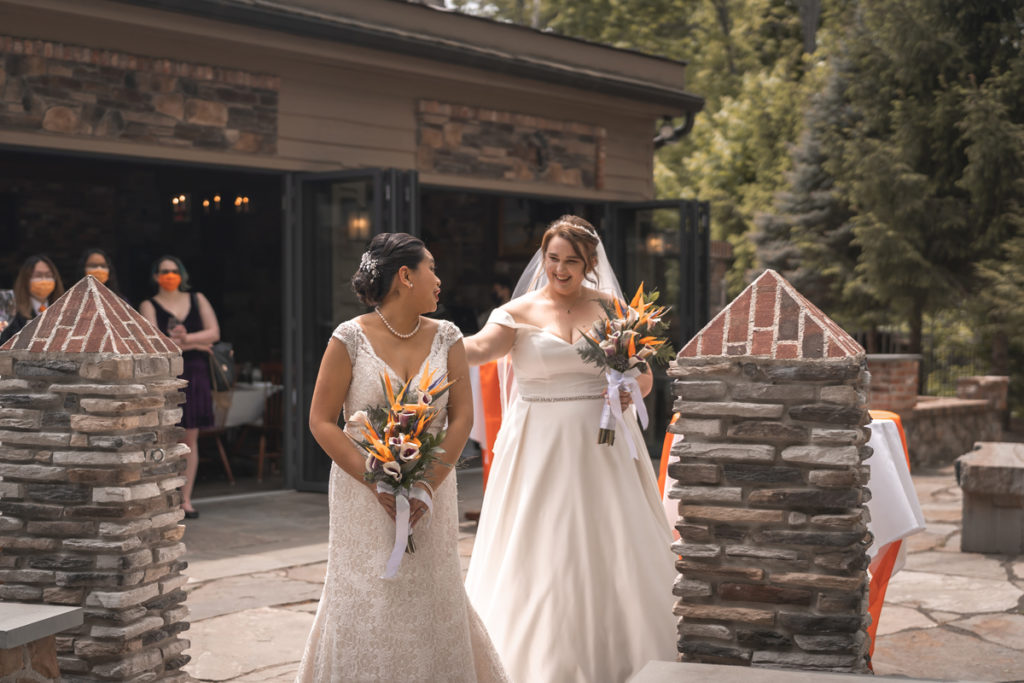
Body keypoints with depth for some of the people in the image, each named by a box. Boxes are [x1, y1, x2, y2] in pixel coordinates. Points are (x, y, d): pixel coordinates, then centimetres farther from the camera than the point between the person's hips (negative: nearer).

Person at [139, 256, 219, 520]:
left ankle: (186, 500, 7)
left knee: (190, 439, 3)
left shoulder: (197, 300, 15)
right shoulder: (149, 306, 5)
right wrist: (197, 344, -6)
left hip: (195, 375, 3)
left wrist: (185, 339, -11)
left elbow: (214, 333, 4)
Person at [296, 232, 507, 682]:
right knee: (366, 599, -2)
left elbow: (462, 417, 2)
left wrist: (429, 484, -11)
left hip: (431, 490, 3)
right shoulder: (351, 338, -6)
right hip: (363, 491, -3)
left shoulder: (446, 338, 4)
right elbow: (321, 421, -6)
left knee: (431, 601, 5)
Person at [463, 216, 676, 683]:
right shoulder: (519, 313, 1)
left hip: (600, 447, 2)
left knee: (609, 551, 2)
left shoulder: (611, 308, 8)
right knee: (538, 556, -2)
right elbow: (480, 348, -19)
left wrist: (630, 391, -12)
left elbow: (644, 378, 11)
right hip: (539, 449, -1)